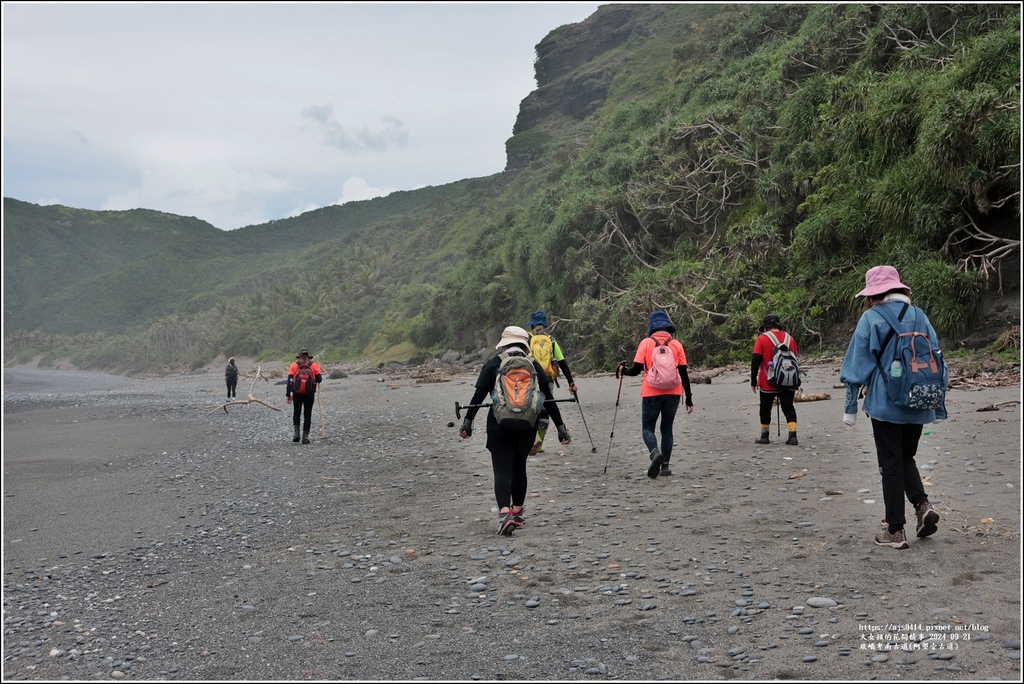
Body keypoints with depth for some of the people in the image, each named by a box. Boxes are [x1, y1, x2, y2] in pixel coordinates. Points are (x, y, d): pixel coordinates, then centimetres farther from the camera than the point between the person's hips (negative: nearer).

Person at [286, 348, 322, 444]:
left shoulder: (294, 365, 2)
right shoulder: (314, 365, 0)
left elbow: (290, 380, -3)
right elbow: (319, 379, 0)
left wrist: (288, 394, 0)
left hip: (297, 394, 1)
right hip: (309, 394, -1)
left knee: (296, 413, 19)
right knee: (307, 415, 7)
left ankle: (296, 431, 2)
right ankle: (305, 436, 3)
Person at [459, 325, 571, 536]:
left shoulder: (492, 365, 1)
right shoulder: (533, 365, 6)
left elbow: (478, 396, -7)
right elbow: (548, 399, 3)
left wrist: (467, 421, -2)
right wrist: (560, 427, 5)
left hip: (499, 426, -2)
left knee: (502, 471, -3)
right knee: (519, 467, 20)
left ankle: (505, 514, -23)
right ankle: (517, 513, 28)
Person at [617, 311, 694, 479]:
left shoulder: (646, 343, -3)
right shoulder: (676, 344, 4)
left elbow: (636, 369, -8)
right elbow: (683, 374, 3)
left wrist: (623, 370, 14)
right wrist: (689, 398, 9)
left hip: (651, 394, -2)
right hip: (673, 393, 3)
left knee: (648, 428, 7)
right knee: (667, 428, 15)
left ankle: (655, 453, -21)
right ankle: (665, 466, 12)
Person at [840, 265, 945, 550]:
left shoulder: (871, 318, -7)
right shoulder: (920, 316, 7)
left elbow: (858, 365, -6)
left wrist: (850, 408, 1)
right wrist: (939, 408, 19)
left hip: (885, 405, -4)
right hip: (918, 405, 4)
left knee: (891, 464, 3)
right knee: (906, 457, 22)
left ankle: (896, 531, 6)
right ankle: (923, 504, 0)